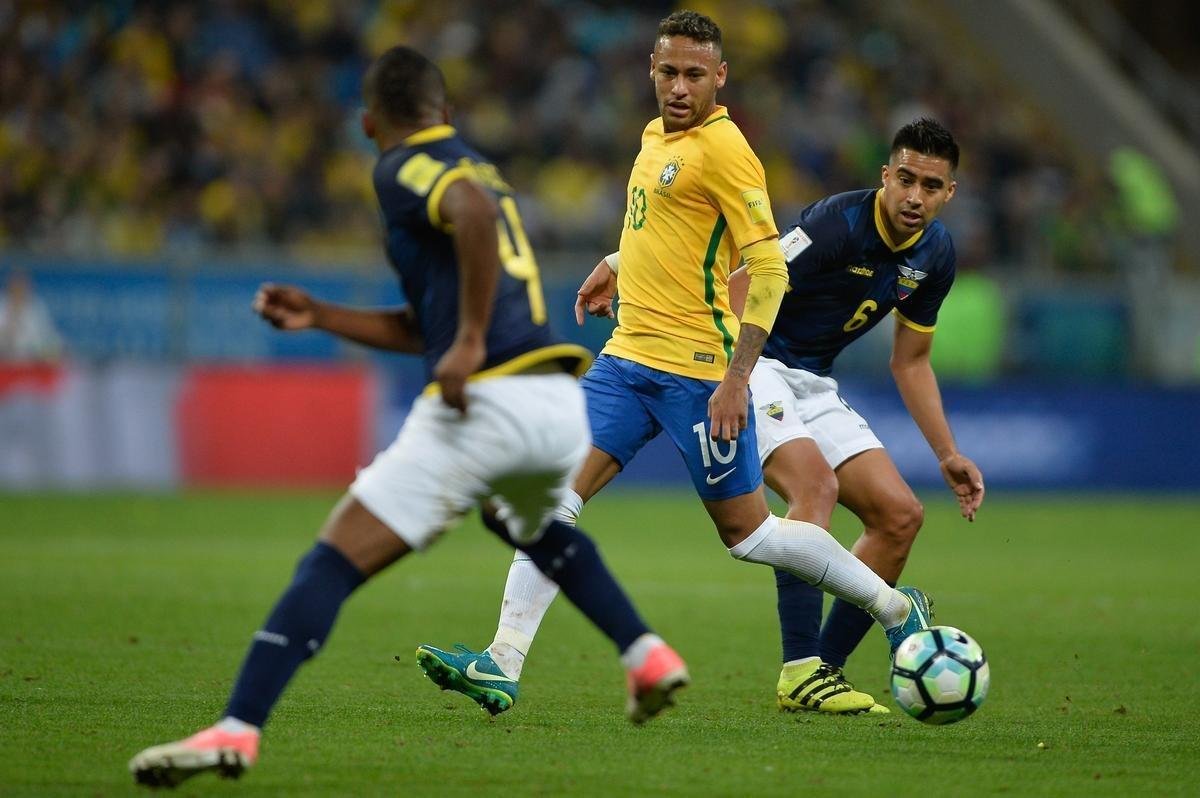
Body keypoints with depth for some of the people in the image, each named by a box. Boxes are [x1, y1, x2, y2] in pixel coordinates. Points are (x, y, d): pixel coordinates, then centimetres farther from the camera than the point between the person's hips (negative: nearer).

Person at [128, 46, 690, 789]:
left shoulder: (405, 169, 3)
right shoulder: (480, 169, 27)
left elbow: (471, 209, -23)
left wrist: (469, 343, -22)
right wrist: (319, 316, 31)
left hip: (488, 402, -7)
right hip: (560, 399, 8)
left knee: (335, 561, -8)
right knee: (533, 527, 41)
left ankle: (238, 729, -20)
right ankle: (649, 657, 32)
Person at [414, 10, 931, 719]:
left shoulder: (722, 147, -13)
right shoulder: (657, 137, 12)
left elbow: (769, 268, -17)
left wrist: (737, 378, -21)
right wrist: (618, 265, 23)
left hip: (697, 370, -8)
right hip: (629, 359, 8)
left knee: (748, 533, 2)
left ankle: (895, 607, 20)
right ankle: (503, 667, -9)